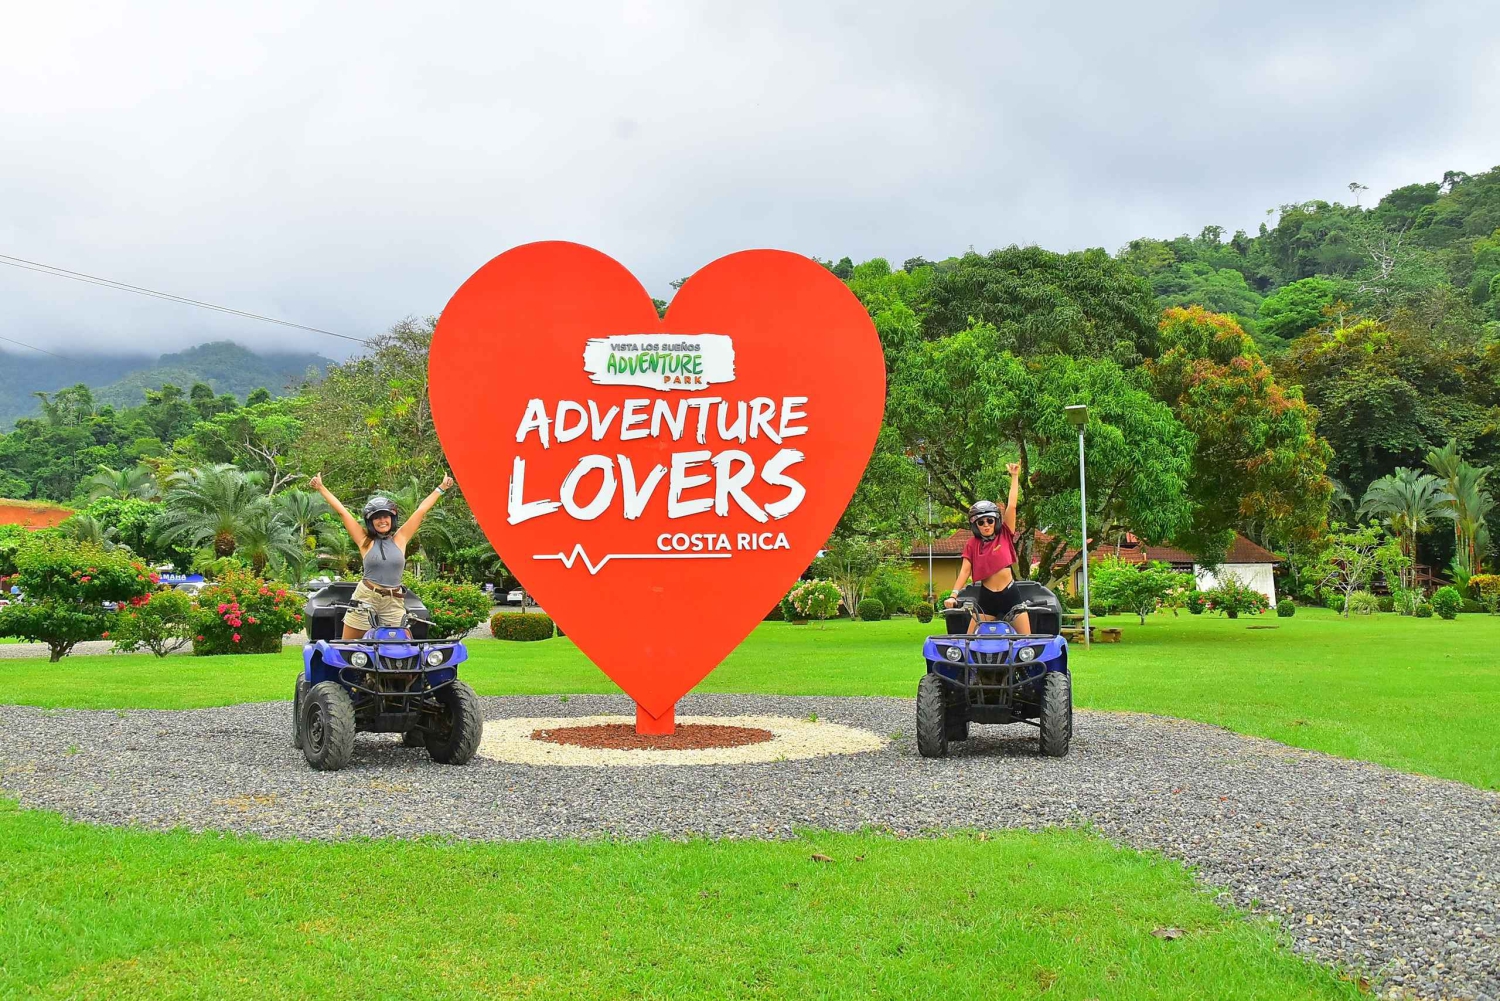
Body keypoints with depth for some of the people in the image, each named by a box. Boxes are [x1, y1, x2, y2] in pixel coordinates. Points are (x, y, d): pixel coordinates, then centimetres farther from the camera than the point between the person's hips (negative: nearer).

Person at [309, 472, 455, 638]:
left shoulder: (400, 539, 8)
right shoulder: (365, 540, 3)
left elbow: (421, 510, 11)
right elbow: (342, 511, 4)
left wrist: (441, 488, 18)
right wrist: (321, 488, 5)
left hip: (394, 603, 1)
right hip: (365, 599, -1)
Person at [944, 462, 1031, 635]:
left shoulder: (1005, 535, 1)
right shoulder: (972, 545, 2)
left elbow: (1011, 506, -6)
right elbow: (965, 571, -5)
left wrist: (1015, 476, -8)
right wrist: (953, 595, -18)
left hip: (1010, 594, 0)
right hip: (987, 597, 1)